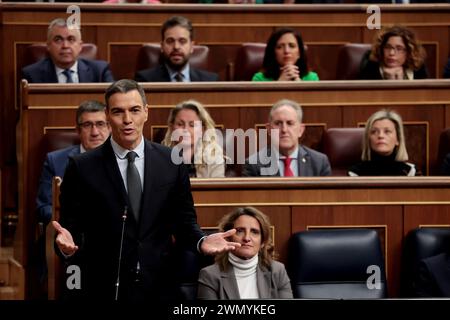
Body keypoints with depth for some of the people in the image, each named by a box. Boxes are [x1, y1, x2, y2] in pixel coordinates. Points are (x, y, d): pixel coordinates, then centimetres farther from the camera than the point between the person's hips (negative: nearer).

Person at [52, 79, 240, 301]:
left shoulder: (171, 163, 2)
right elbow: (73, 228, -4)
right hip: (102, 290, -2)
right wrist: (67, 244, -26)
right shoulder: (82, 168, -5)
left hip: (158, 288, 2)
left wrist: (202, 242, -12)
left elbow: (184, 222, 8)